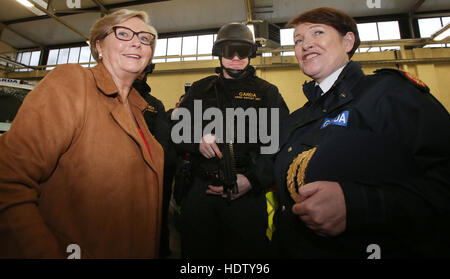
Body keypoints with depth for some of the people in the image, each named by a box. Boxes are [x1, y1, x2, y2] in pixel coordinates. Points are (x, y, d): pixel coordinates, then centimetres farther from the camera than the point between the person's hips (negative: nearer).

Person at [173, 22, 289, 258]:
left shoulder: (267, 92, 7)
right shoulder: (200, 89, 13)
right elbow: (176, 129, 12)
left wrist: (254, 180, -13)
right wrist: (197, 140, -10)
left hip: (248, 195, -1)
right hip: (199, 191, 2)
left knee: (249, 251, 9)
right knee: (195, 251, 13)